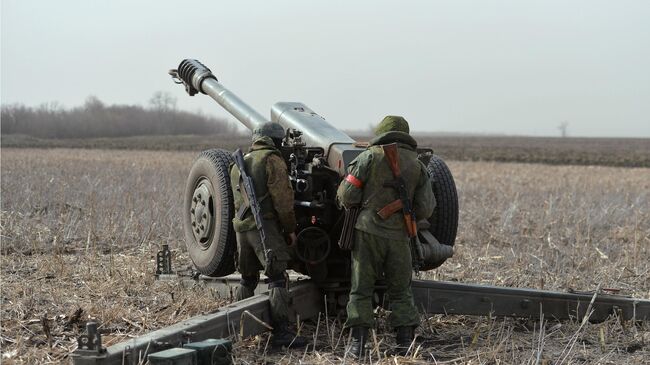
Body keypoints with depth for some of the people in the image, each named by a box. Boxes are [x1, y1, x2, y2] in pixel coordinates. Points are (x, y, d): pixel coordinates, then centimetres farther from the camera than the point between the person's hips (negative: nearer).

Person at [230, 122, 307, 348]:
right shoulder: (272, 160, -4)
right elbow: (282, 197, -10)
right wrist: (290, 228, -4)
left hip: (241, 226, 8)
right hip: (265, 225, -8)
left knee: (247, 278, 19)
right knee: (277, 278, -9)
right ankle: (280, 331, -15)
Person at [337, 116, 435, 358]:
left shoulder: (369, 156, -2)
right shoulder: (417, 165, 8)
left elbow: (347, 196, -6)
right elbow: (425, 210, 5)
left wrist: (347, 202, 16)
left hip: (368, 231, -2)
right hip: (399, 236, 2)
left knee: (361, 289, 5)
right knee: (401, 292, 13)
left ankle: (358, 343, 2)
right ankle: (406, 343, 9)